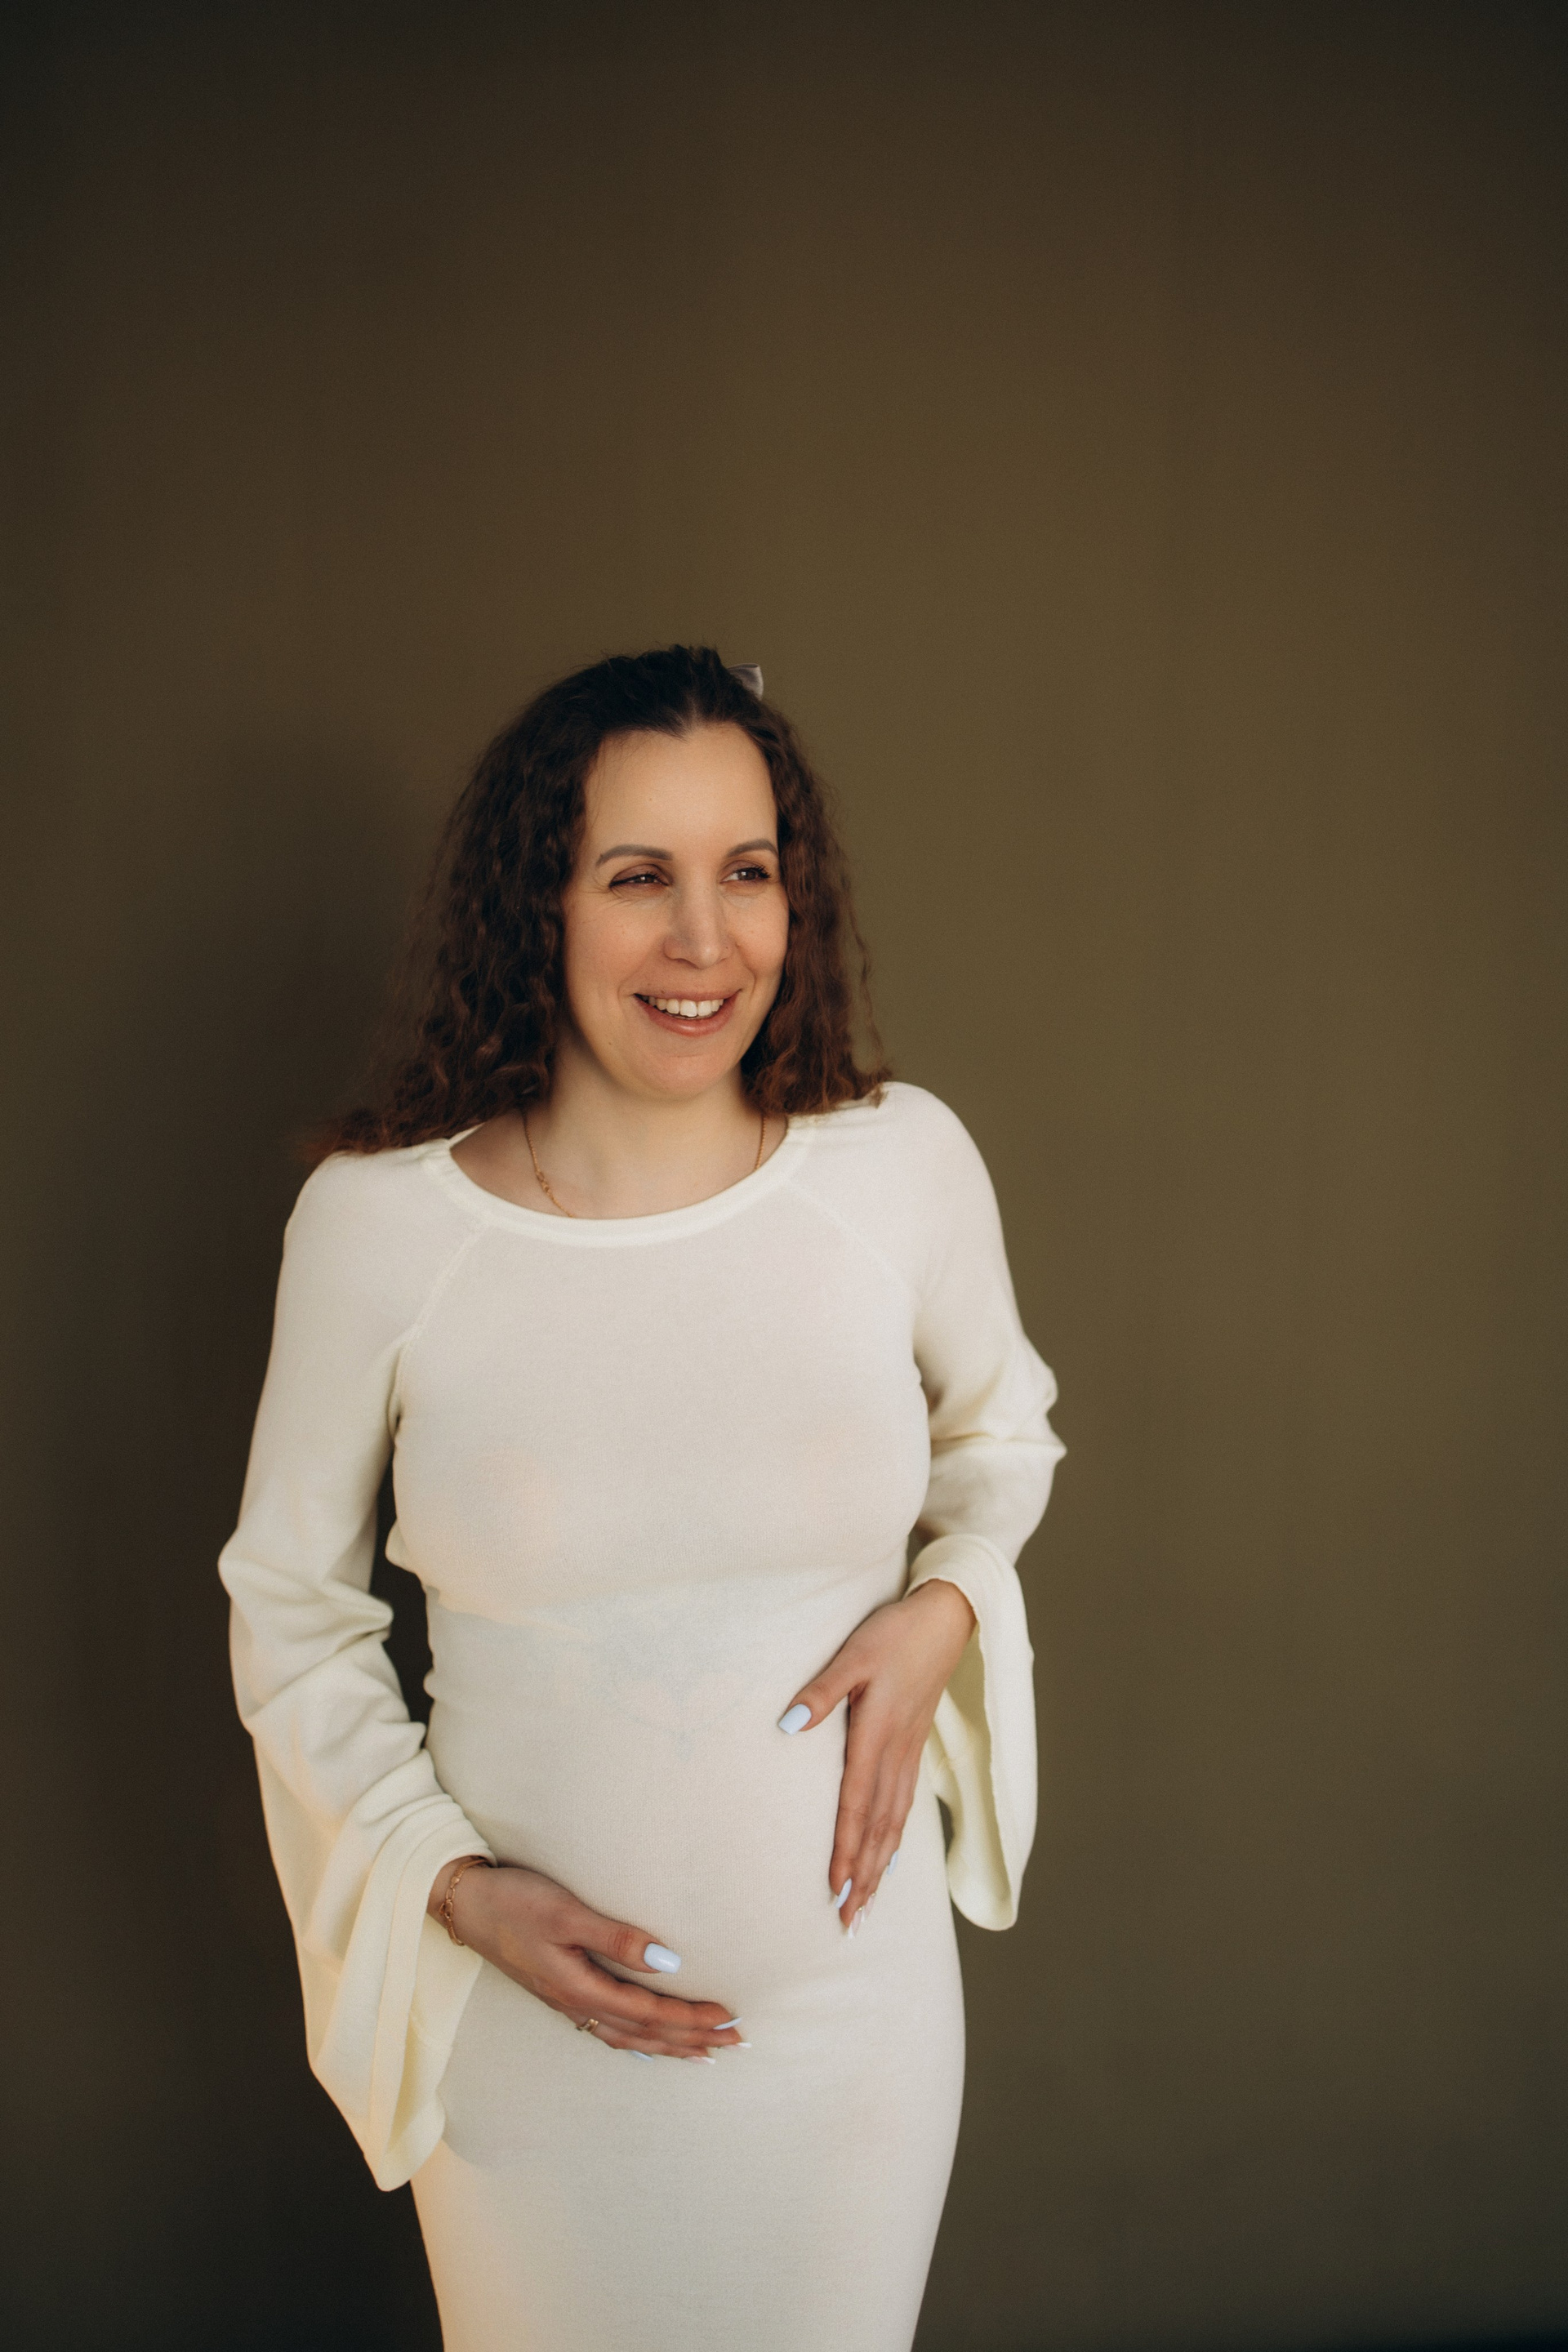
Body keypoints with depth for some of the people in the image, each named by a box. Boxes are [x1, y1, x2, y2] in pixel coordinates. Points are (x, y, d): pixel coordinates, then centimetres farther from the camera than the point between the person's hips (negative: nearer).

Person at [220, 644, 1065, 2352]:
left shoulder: (905, 1162, -9)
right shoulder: (374, 1219, -13)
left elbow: (1001, 1437, 11)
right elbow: (288, 1609, -1)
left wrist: (943, 1607, -8)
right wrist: (455, 1886, -11)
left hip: (855, 1996, 2)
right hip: (524, 2017, -1)